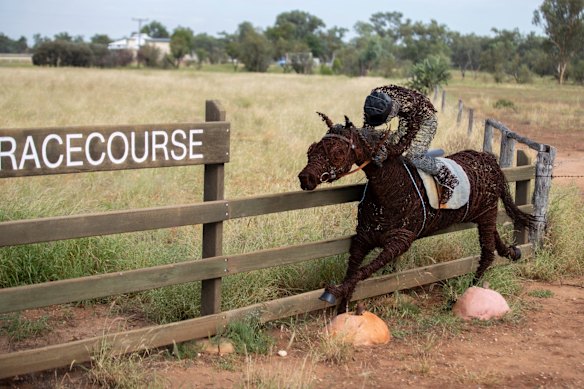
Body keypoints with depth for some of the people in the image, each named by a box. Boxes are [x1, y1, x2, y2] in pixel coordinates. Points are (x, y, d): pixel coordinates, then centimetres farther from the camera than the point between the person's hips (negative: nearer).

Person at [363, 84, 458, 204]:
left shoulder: (407, 102, -41)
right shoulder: (373, 100, -24)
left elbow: (402, 131, -34)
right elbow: (367, 128, -16)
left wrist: (383, 147, -39)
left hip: (426, 119, -7)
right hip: (408, 119, 7)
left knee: (414, 155, -20)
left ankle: (448, 179, -10)